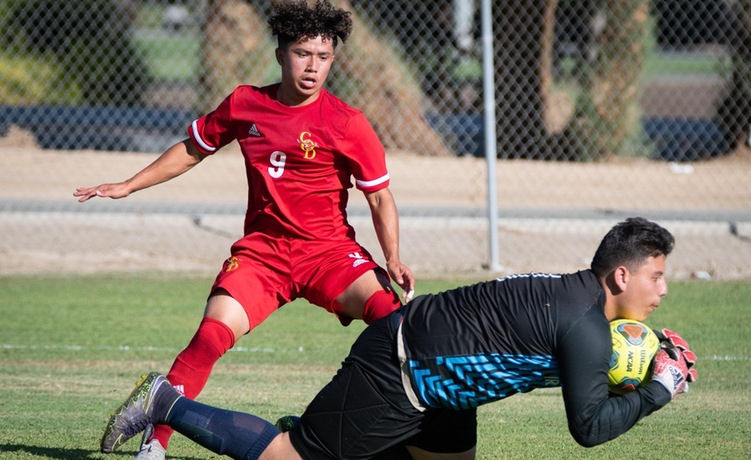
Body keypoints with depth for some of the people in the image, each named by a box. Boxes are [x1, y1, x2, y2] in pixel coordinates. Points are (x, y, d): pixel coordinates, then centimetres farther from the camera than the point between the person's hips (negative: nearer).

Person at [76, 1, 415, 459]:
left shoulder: (348, 124, -6)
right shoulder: (244, 104, 3)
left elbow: (381, 197, 0)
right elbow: (192, 149, 20)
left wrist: (393, 260, -14)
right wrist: (129, 186, 20)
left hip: (329, 249, -1)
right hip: (262, 247, 1)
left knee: (389, 313, -28)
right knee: (213, 333, -21)